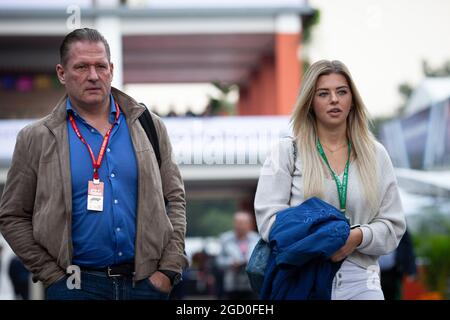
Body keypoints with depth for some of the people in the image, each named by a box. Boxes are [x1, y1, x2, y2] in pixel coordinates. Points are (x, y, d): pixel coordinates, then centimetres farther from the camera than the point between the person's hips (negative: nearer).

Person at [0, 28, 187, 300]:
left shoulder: (149, 127, 8)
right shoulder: (36, 139, 2)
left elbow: (174, 199, 10)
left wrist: (170, 269, 1)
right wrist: (54, 276, -3)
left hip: (147, 281, 2)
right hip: (75, 286, -2)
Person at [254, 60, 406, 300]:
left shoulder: (376, 154, 12)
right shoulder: (287, 151, 5)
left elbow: (393, 225, 8)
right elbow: (268, 219, -5)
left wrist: (358, 237, -12)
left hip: (358, 280, 2)